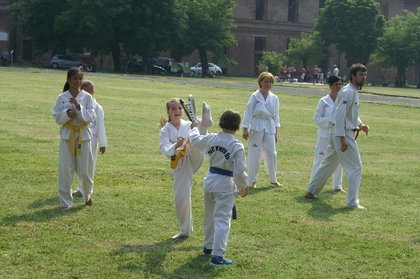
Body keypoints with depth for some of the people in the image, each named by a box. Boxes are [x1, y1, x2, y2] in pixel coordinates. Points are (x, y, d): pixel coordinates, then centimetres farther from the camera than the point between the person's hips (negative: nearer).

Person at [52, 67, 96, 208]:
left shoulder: (87, 97, -1)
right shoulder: (62, 98, 0)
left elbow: (91, 117, -7)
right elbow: (57, 118, 1)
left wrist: (79, 107, -20)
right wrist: (66, 113, -18)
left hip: (84, 135, 0)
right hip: (67, 135, 0)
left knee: (85, 170, 4)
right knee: (65, 170, -1)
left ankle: (87, 194, 32)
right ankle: (65, 202, 11)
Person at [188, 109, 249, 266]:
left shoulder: (211, 139, -2)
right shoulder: (237, 146, -18)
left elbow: (194, 141, 16)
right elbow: (239, 171, -18)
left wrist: (194, 128, 36)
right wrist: (244, 186, -1)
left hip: (210, 181, 6)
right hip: (225, 184, -6)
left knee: (210, 216, 23)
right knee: (222, 220, -5)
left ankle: (208, 246, 40)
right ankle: (216, 256, -12)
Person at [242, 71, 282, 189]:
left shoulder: (274, 98, 6)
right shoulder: (255, 96, -6)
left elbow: (276, 115, 12)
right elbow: (248, 113, -5)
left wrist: (276, 132, 12)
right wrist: (245, 129, -9)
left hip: (269, 128, 4)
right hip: (256, 128, -3)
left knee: (271, 154, 6)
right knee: (254, 154, -1)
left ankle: (273, 180, 20)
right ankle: (252, 181, 10)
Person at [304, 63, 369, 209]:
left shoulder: (354, 92, 14)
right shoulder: (348, 92, -18)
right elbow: (340, 115, -24)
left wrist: (360, 124, 8)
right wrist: (342, 138, -26)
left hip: (340, 133, 10)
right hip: (343, 133, -10)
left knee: (328, 163, 20)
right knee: (355, 167, -7)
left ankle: (311, 191, 30)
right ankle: (353, 202, -4)